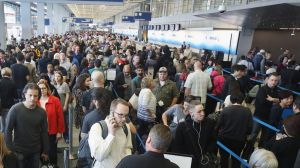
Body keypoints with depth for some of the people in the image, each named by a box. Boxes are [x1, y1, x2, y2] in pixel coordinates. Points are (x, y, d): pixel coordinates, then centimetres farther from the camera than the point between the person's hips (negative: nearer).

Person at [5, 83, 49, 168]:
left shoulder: (41, 112, -5)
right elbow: (8, 130, -8)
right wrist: (10, 149, -10)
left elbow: (44, 132, 1)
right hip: (19, 151, -2)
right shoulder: (15, 109, -13)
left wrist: (45, 151, 4)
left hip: (36, 151, 2)